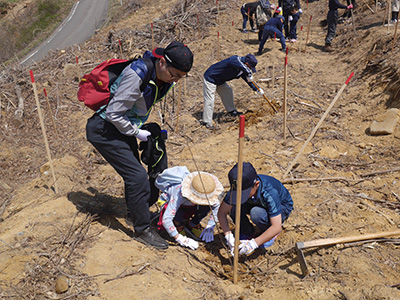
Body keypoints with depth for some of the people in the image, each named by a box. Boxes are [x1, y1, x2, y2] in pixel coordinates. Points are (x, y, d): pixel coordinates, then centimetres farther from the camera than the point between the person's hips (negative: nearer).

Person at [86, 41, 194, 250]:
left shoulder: (164, 78, -4)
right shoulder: (137, 75, -31)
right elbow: (113, 113, -27)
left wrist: (146, 128, 8)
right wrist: (137, 133, -17)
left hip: (124, 127, 8)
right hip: (104, 129, -8)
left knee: (134, 173, 19)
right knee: (137, 176, -11)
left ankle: (136, 212, 43)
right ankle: (143, 229, 5)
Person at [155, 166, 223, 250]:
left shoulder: (204, 192, -29)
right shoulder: (179, 194, -42)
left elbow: (217, 206, -11)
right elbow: (166, 220, -43)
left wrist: (210, 227, -19)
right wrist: (181, 239, -39)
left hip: (190, 207, 4)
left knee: (208, 205, -25)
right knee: (178, 214, -38)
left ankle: (193, 224, 2)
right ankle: (179, 226, -2)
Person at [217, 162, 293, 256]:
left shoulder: (270, 192, -40)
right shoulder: (237, 188, -27)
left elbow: (277, 227, -38)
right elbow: (222, 212, -20)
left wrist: (254, 243, -45)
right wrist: (228, 236, -34)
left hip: (281, 208, -4)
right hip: (257, 205, 4)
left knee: (256, 213, -37)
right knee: (234, 208, -26)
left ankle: (270, 233, -4)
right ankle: (247, 233, 2)